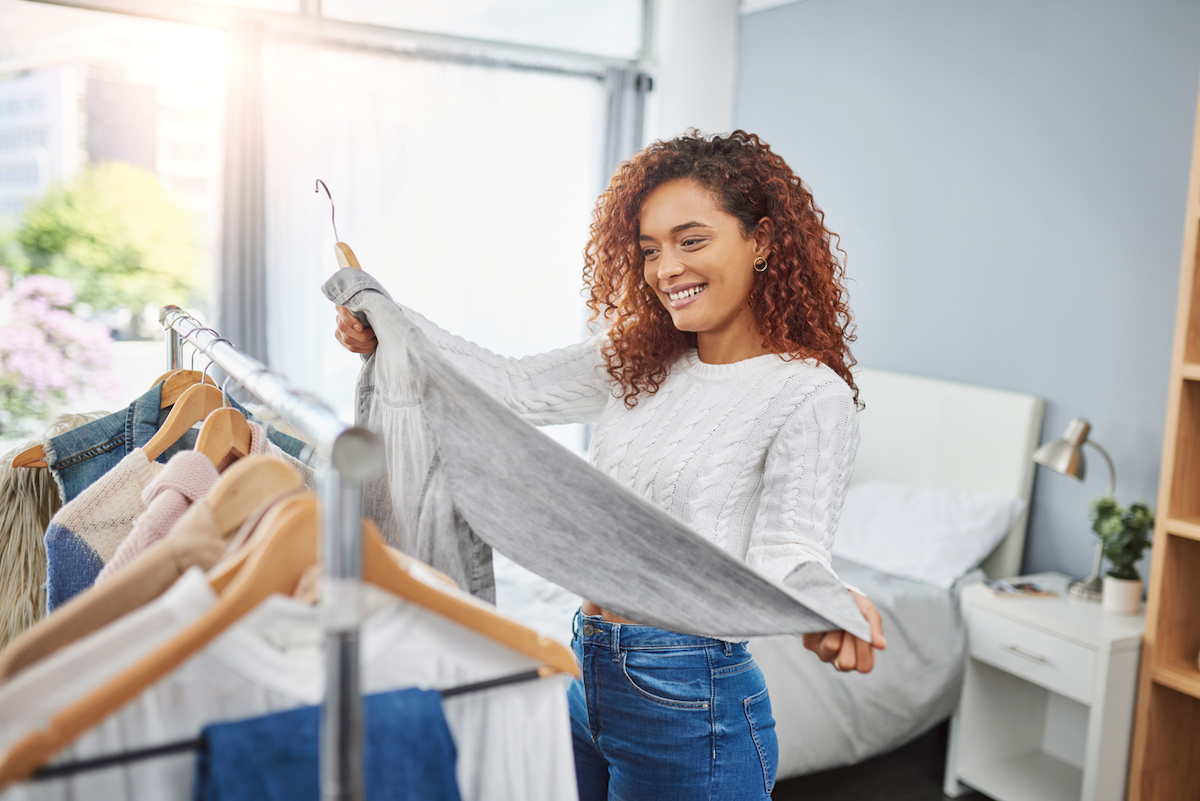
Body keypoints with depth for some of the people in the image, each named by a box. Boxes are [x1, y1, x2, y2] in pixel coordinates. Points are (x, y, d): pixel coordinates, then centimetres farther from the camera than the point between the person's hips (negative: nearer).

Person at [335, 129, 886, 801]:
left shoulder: (810, 393, -15)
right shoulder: (639, 363, 6)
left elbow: (786, 550, -21)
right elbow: (515, 386, 9)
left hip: (687, 698, -7)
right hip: (585, 670, 7)